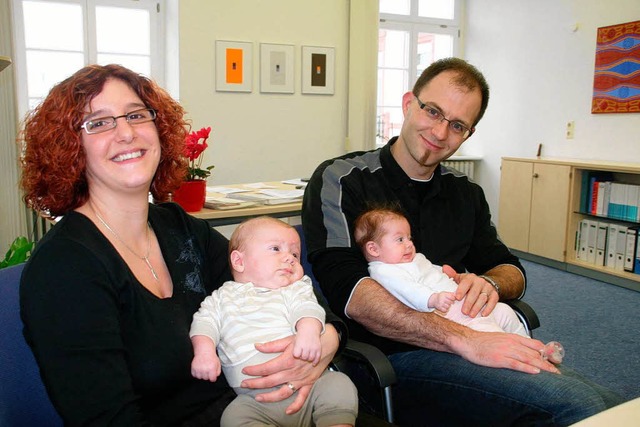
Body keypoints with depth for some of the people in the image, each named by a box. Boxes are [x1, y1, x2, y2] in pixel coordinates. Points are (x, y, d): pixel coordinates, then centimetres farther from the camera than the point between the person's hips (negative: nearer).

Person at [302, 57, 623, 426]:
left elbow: (513, 272, 20)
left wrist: (488, 282, -6)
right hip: (392, 357, -6)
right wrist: (463, 339, -24)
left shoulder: (466, 194, 15)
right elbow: (348, 291, -17)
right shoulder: (340, 180, -4)